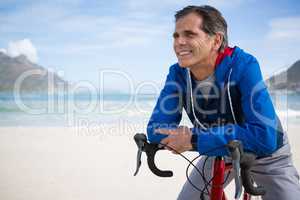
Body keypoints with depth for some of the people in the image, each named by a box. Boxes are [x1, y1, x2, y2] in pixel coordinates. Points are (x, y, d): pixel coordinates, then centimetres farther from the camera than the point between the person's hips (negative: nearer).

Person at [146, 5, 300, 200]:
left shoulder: (244, 65, -33)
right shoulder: (178, 73, -19)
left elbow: (265, 137, -42)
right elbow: (156, 129, -19)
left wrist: (194, 140, -41)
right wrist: (182, 137, -40)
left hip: (267, 157, -3)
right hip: (220, 154, 4)